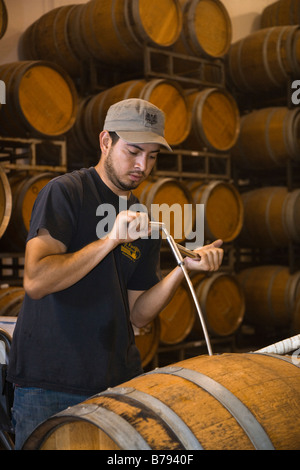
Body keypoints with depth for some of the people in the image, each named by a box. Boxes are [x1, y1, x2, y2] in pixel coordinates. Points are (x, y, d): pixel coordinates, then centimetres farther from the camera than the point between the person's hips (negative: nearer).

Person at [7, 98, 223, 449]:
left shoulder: (143, 223, 11)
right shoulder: (65, 192, -7)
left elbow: (138, 315, 7)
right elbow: (35, 281, -20)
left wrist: (183, 268, -6)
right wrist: (110, 240, -21)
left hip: (120, 380, 5)